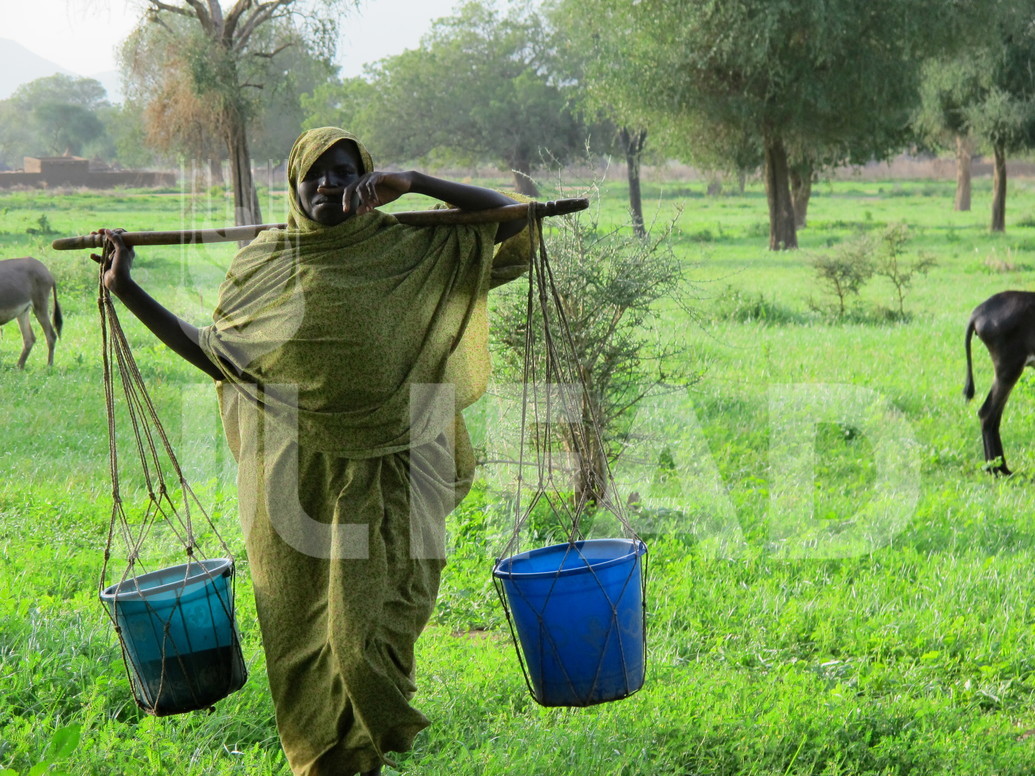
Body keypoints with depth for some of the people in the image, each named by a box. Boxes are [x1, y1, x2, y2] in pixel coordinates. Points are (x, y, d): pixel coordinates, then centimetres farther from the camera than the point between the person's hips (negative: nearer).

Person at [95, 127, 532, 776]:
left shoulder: (412, 251, 0)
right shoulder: (261, 264, 6)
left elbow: (513, 220, -4)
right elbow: (215, 354, 13)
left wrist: (414, 182, -15)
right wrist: (127, 289, 11)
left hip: (384, 484, -2)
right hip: (295, 487, 2)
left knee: (369, 634, -4)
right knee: (304, 635, 9)